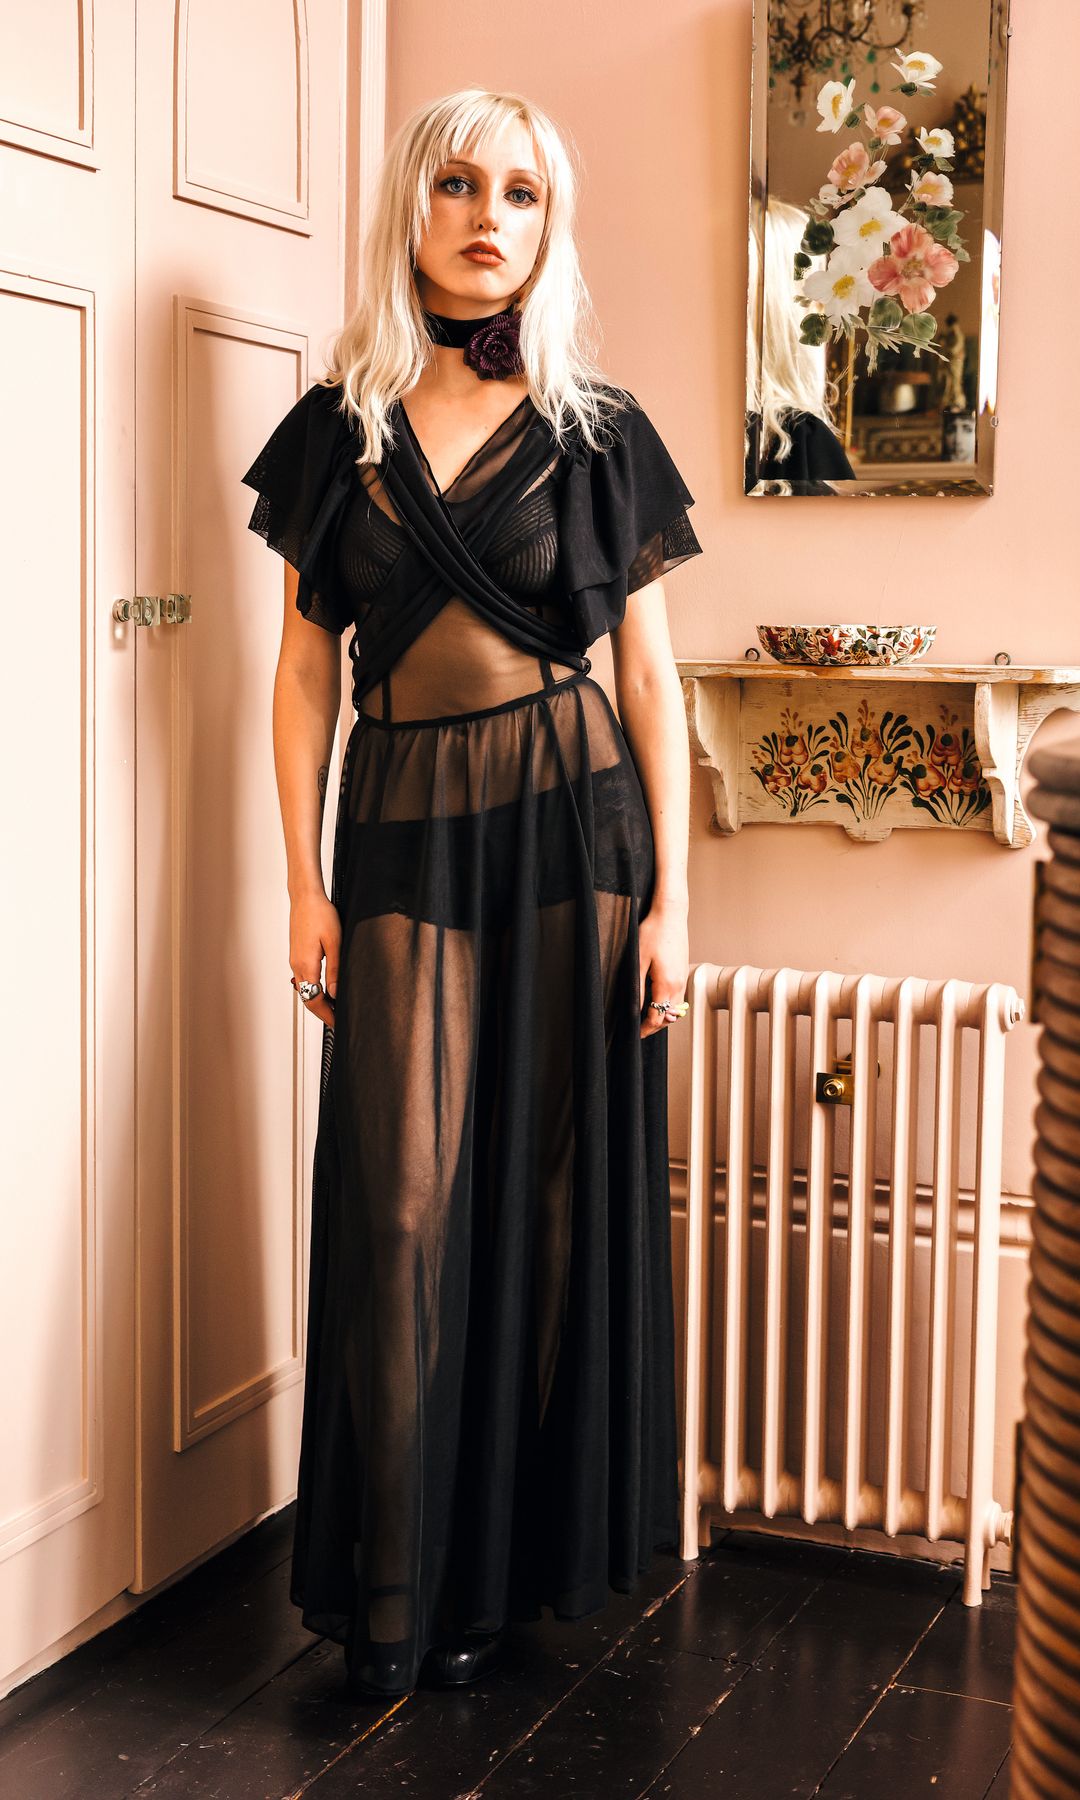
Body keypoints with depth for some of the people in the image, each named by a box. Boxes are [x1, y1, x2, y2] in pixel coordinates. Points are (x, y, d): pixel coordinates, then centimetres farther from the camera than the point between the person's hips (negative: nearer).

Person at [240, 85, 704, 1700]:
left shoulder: (598, 432, 5)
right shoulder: (338, 427, 9)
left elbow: (650, 673, 4)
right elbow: (305, 666, 8)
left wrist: (671, 896, -2)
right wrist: (305, 882, 1)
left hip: (570, 825, 0)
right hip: (402, 834, 1)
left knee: (554, 1179, 2)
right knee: (405, 1192, -3)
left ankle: (511, 1560, 16)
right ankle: (393, 1585, 8)